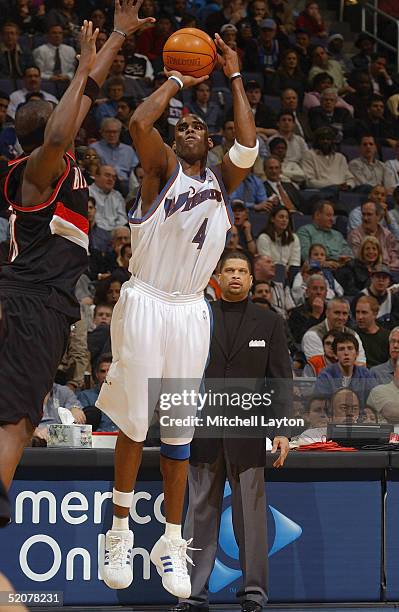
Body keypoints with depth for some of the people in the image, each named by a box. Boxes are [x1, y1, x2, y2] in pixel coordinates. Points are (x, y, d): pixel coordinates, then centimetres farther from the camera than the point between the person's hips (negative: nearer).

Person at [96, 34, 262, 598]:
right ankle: (120, 534, 9)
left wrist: (235, 78, -1)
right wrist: (177, 82, -4)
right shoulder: (162, 169, 2)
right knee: (133, 424, -1)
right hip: (145, 304, -4)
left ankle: (171, 542, 12)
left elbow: (248, 146, -6)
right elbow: (139, 122, -17)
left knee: (178, 432, 6)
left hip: (191, 313, 4)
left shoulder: (221, 182, 13)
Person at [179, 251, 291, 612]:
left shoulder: (269, 323, 9)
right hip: (203, 431, 1)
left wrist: (282, 430, -3)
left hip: (248, 433, -1)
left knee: (251, 517, 1)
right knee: (200, 514, 3)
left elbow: (281, 380, 6)